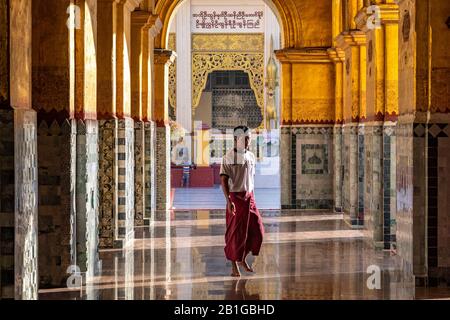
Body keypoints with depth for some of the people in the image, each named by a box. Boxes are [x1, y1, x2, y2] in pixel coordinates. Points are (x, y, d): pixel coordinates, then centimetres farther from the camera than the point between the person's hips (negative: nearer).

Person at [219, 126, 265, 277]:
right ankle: (234, 266, 11)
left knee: (256, 230, 2)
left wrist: (252, 198, 16)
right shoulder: (228, 157, -10)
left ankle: (243, 259, 21)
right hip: (235, 197, -6)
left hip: (249, 197, 6)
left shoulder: (251, 157, 8)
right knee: (235, 232, 0)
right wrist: (228, 201, -22)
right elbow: (223, 180, -14)